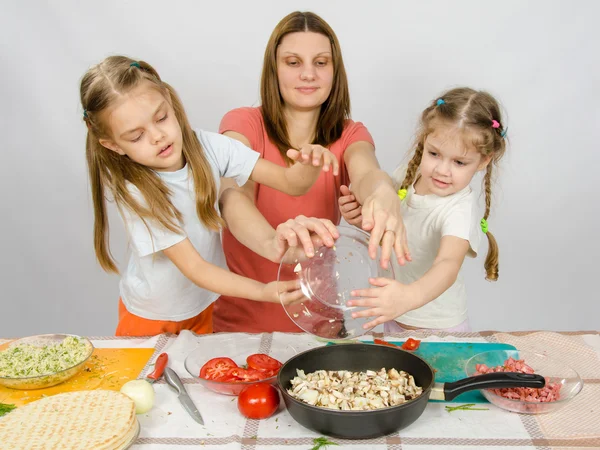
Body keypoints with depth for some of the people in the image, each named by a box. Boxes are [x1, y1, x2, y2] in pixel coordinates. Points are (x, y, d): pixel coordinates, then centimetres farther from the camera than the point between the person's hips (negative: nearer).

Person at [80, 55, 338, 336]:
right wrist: (263, 291, -45)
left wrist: (309, 166, -44)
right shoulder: (135, 192, -26)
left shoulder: (208, 147, -18)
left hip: (206, 304, 3)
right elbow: (195, 268, -30)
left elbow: (292, 184, -20)